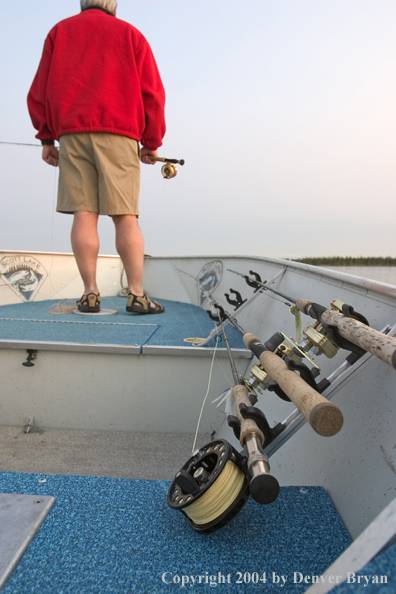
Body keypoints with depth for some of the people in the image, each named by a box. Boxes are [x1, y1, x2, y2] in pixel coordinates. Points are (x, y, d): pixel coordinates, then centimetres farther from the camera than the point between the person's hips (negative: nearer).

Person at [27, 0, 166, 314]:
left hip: (72, 133, 2)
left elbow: (41, 89, 12)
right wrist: (152, 142, 10)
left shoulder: (60, 31, 21)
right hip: (118, 134, -1)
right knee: (125, 217, -7)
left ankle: (90, 294, -8)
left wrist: (46, 138, 13)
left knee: (83, 214, -4)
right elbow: (151, 92, 6)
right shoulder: (130, 34, 17)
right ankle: (137, 295, -13)